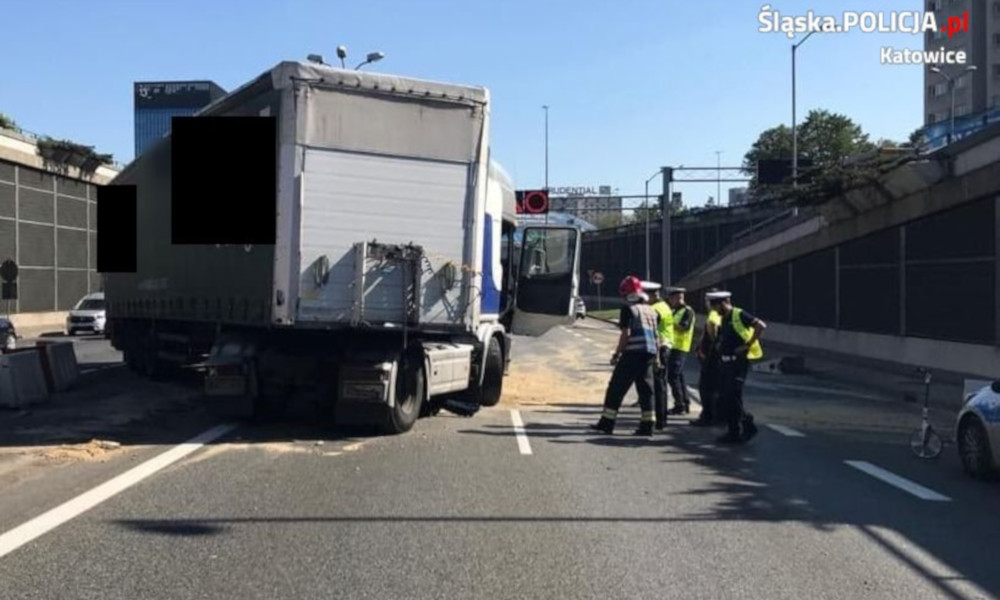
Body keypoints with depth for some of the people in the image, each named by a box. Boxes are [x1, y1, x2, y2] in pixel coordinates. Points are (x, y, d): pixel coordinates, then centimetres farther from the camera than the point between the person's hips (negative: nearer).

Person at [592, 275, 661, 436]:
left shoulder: (628, 309, -4)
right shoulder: (651, 311, 16)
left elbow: (626, 334, -11)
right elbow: (656, 337, 15)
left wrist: (617, 354, -5)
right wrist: (656, 356, 20)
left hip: (633, 353, -6)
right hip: (649, 353, 7)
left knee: (617, 387, 0)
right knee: (646, 390, 9)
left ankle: (607, 422, 1)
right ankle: (647, 425, 6)